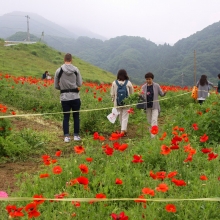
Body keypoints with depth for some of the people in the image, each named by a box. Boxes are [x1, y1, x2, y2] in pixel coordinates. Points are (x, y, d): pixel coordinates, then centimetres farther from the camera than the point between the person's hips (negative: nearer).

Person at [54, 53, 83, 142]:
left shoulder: (59, 70, -3)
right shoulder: (76, 70, -3)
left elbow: (56, 86, 2)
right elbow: (80, 84, 0)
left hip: (64, 97, 0)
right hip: (75, 96, 0)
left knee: (66, 117, 8)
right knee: (76, 116, 11)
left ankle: (66, 136, 3)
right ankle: (76, 135, 15)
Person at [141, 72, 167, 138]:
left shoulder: (156, 86, -3)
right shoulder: (143, 87, 0)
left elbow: (161, 94, 5)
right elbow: (142, 97, 0)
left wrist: (164, 93, -17)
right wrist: (141, 95, -23)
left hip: (155, 106, -2)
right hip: (147, 106, 2)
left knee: (154, 120, -10)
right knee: (149, 121, 12)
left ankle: (153, 136, -11)